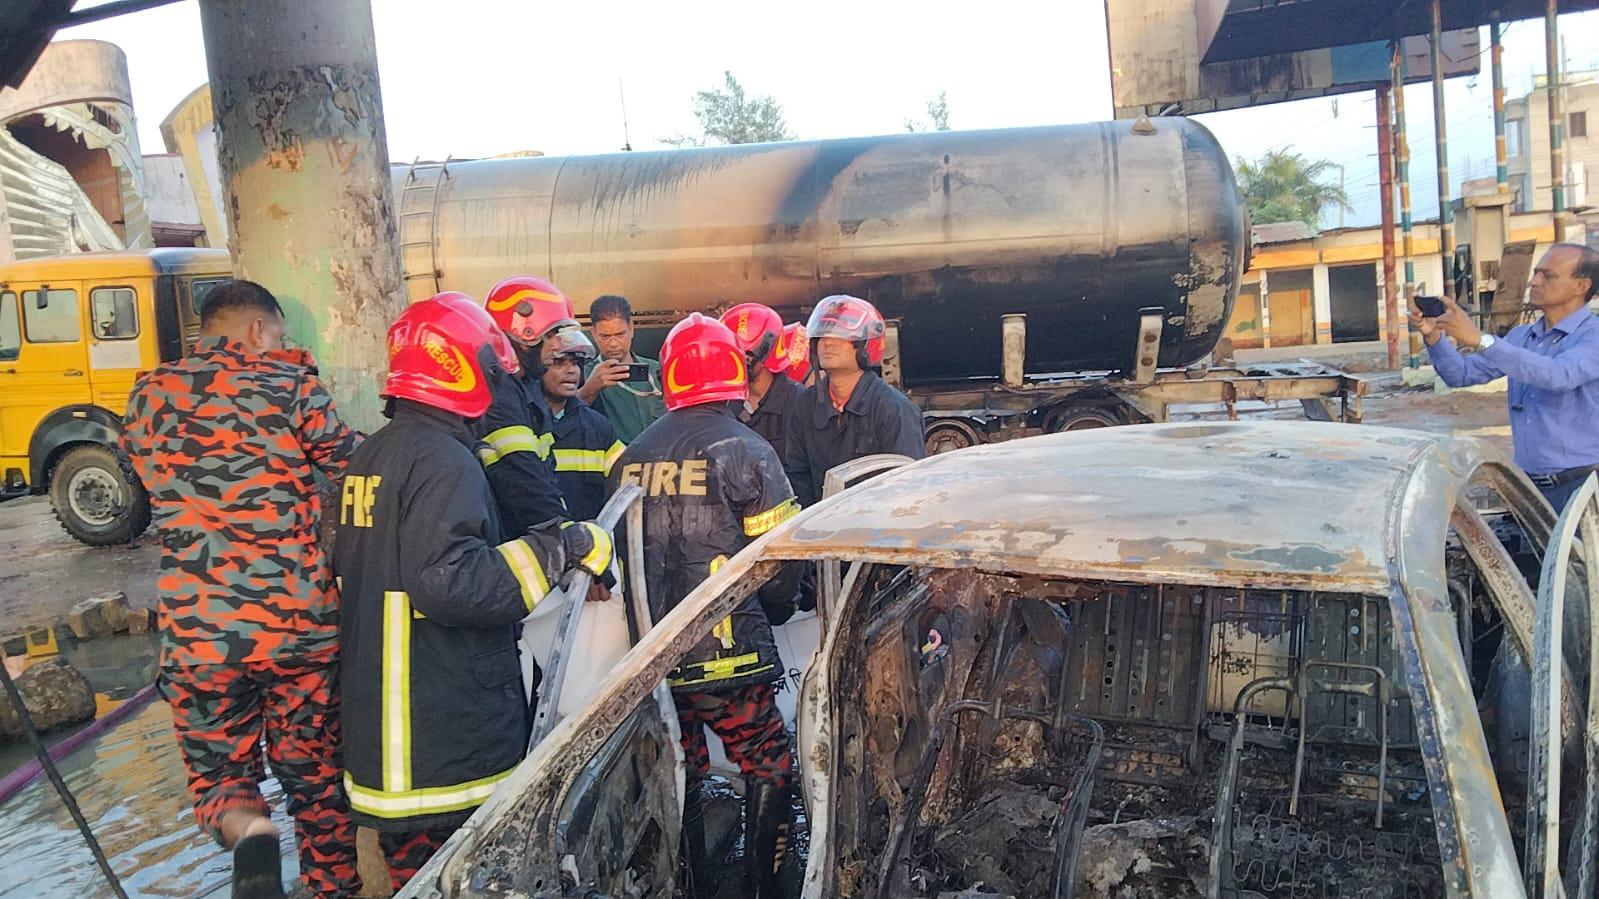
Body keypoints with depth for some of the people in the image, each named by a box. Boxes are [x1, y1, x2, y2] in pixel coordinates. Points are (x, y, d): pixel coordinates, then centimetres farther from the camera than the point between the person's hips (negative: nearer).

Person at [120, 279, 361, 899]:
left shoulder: (149, 396, 8)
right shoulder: (292, 387, -3)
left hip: (198, 631, 1)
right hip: (302, 622, -1)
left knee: (219, 772, 17)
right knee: (316, 776, 17)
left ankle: (247, 829, -13)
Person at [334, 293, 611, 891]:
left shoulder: (371, 455, 12)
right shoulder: (443, 460, -18)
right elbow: (451, 581, -29)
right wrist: (560, 548, -23)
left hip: (380, 724, 9)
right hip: (447, 742, -9)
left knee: (411, 870, 19)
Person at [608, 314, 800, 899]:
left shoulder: (631, 457, 7)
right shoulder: (744, 450, -8)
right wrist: (778, 601, 14)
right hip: (726, 653, -5)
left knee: (680, 778, 18)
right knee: (769, 768, 12)